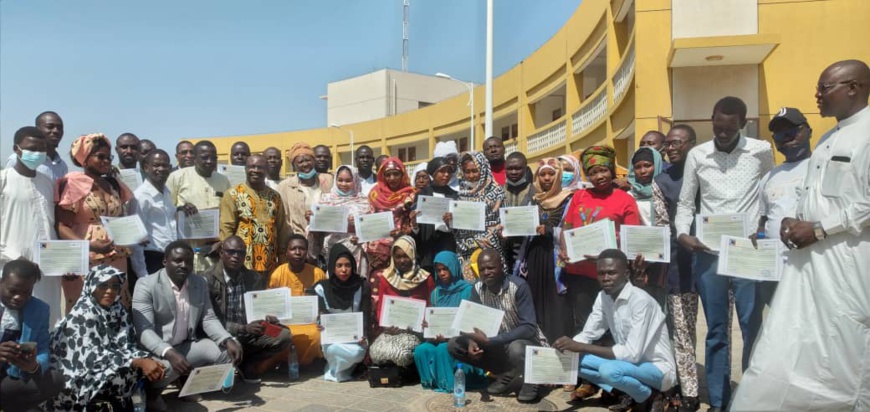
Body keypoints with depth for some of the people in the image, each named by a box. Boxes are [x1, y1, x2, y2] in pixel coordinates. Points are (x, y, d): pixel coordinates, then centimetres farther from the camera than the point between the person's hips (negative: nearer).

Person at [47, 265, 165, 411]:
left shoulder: (119, 311, 3)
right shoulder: (83, 314, -15)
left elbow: (128, 347, -2)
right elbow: (92, 355, -24)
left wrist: (148, 360, -23)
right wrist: (139, 362, -31)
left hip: (105, 372, 6)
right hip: (78, 380, -6)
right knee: (129, 370, -23)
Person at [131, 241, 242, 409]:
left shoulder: (201, 283, 3)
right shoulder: (146, 285, -15)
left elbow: (209, 319, 1)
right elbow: (144, 330, -23)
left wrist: (228, 341, -20)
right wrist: (169, 353, -41)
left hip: (187, 346, 6)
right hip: (157, 350, -5)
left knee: (227, 351, -14)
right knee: (167, 367, -37)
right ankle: (151, 392, -1)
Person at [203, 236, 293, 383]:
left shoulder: (255, 278, 8)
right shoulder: (208, 279, -8)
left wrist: (268, 319, -12)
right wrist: (244, 328, -24)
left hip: (251, 335, 4)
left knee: (283, 336, -21)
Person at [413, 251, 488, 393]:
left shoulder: (467, 290, -4)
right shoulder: (435, 292, 11)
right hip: (439, 337, 4)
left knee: (443, 348, -34)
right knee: (421, 350, -25)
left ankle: (448, 383, -16)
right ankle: (432, 381, -7)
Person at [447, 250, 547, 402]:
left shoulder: (518, 286, -21)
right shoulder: (478, 289, -5)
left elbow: (529, 328, -28)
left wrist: (490, 341, -35)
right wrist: (472, 341, -27)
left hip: (528, 343, -6)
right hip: (500, 345, 6)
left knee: (516, 348, -41)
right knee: (453, 344, -9)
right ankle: (507, 374, 2)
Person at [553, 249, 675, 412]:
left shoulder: (640, 300, -25)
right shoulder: (603, 297, -2)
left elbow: (633, 353, -30)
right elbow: (587, 335, 0)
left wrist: (582, 347, -33)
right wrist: (561, 349, -21)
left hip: (658, 368, -7)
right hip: (631, 362, 7)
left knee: (609, 370, -35)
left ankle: (649, 397, -4)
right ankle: (631, 395, 4)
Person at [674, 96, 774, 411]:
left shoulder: (762, 151, 3)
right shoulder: (697, 155, 6)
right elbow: (685, 202, 10)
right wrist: (683, 233, -6)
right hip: (708, 252, 1)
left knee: (752, 327, -1)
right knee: (716, 329, 8)